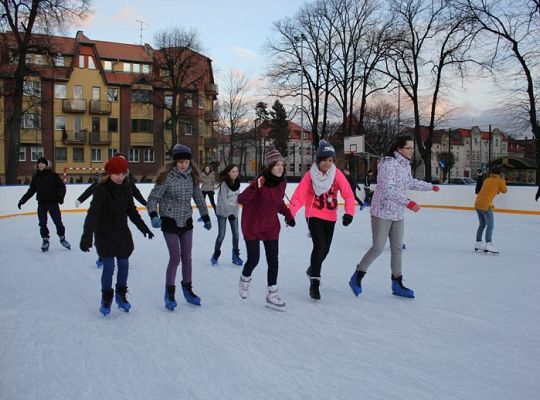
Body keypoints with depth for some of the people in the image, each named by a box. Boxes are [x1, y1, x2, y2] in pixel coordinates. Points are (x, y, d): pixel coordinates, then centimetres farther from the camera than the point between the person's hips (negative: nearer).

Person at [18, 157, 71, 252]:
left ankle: (62, 238, 16)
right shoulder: (36, 177, 9)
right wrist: (22, 200, 12)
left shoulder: (53, 175, -5)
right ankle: (45, 240, 15)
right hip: (41, 203, 4)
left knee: (58, 222, -1)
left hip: (53, 202, -4)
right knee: (42, 223, 2)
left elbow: (62, 186, -7)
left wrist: (61, 196, -22)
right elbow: (31, 191, 15)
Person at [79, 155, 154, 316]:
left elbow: (131, 210, 9)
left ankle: (121, 295, 29)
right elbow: (93, 213, -30)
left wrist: (143, 227, 11)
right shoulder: (102, 189, -20)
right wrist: (87, 236, -40)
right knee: (108, 267, -2)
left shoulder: (126, 187, -3)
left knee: (124, 265, 9)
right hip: (104, 233, -5)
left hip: (122, 231, 5)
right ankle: (106, 298, 20)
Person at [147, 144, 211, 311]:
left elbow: (198, 197, 9)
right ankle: (169, 293, 15)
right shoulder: (167, 176, -17)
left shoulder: (192, 176, -2)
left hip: (186, 221, 5)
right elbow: (153, 198, -16)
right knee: (175, 257, -3)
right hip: (169, 221, -4)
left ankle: (188, 290, 27)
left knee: (187, 257, 11)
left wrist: (206, 217, 13)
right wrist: (154, 215, -32)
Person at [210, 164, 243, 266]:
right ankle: (215, 255, 16)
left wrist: (235, 211, 3)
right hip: (223, 212, -5)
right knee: (221, 235, -2)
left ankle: (236, 256, 17)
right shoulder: (224, 183, -19)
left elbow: (237, 197, 7)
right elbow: (223, 200, -19)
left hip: (234, 211, 5)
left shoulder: (237, 182, -1)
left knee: (236, 234, 3)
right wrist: (229, 213, -18)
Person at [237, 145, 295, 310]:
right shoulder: (260, 182, -23)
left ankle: (271, 294, 18)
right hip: (252, 226, -5)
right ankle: (245, 279, 33)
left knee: (273, 260, 5)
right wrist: (254, 188, -45)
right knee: (253, 259, -1)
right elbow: (241, 200, -29)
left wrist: (288, 215, 6)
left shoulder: (282, 182, -4)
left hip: (271, 227, 5)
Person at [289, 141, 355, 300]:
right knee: (319, 245, -18)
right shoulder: (310, 175, -14)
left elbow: (348, 194, -18)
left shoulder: (337, 174, -12)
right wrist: (291, 213, -31)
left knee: (325, 249, 15)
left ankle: (313, 269, 45)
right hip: (314, 215, -3)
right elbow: (299, 196, -18)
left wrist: (349, 212, -34)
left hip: (330, 217, 3)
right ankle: (314, 282, -6)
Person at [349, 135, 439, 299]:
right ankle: (357, 277, 12)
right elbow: (388, 190, -28)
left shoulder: (405, 165, 9)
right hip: (382, 212, -8)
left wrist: (430, 186, 39)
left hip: (398, 214, 8)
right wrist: (408, 202, -35)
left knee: (397, 248, 11)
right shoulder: (389, 163, -18)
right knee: (378, 248, -6)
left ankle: (397, 284, 22)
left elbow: (410, 182, 28)